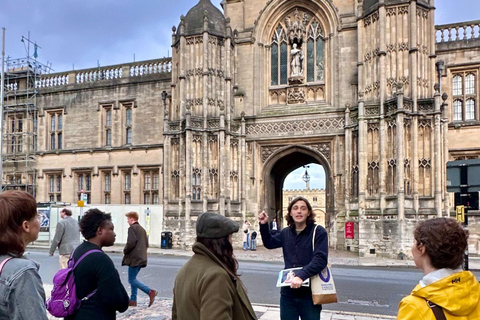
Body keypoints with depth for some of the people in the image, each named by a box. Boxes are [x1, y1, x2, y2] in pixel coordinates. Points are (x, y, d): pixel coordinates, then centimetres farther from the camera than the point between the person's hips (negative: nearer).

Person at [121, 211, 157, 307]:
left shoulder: (132, 228, -10)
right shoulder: (142, 229, 18)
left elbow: (131, 243, -20)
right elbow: (146, 243, 18)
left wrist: (125, 251, -5)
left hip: (134, 258, -9)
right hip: (141, 258, 9)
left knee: (132, 279, -6)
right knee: (133, 278, 15)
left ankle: (150, 292, -17)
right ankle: (133, 300, 16)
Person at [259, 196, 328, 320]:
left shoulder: (319, 232, -10)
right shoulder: (286, 233, 7)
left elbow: (320, 260, -21)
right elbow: (269, 243, 23)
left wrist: (301, 275, -33)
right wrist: (264, 225, 7)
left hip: (309, 293, -4)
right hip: (287, 292, 4)